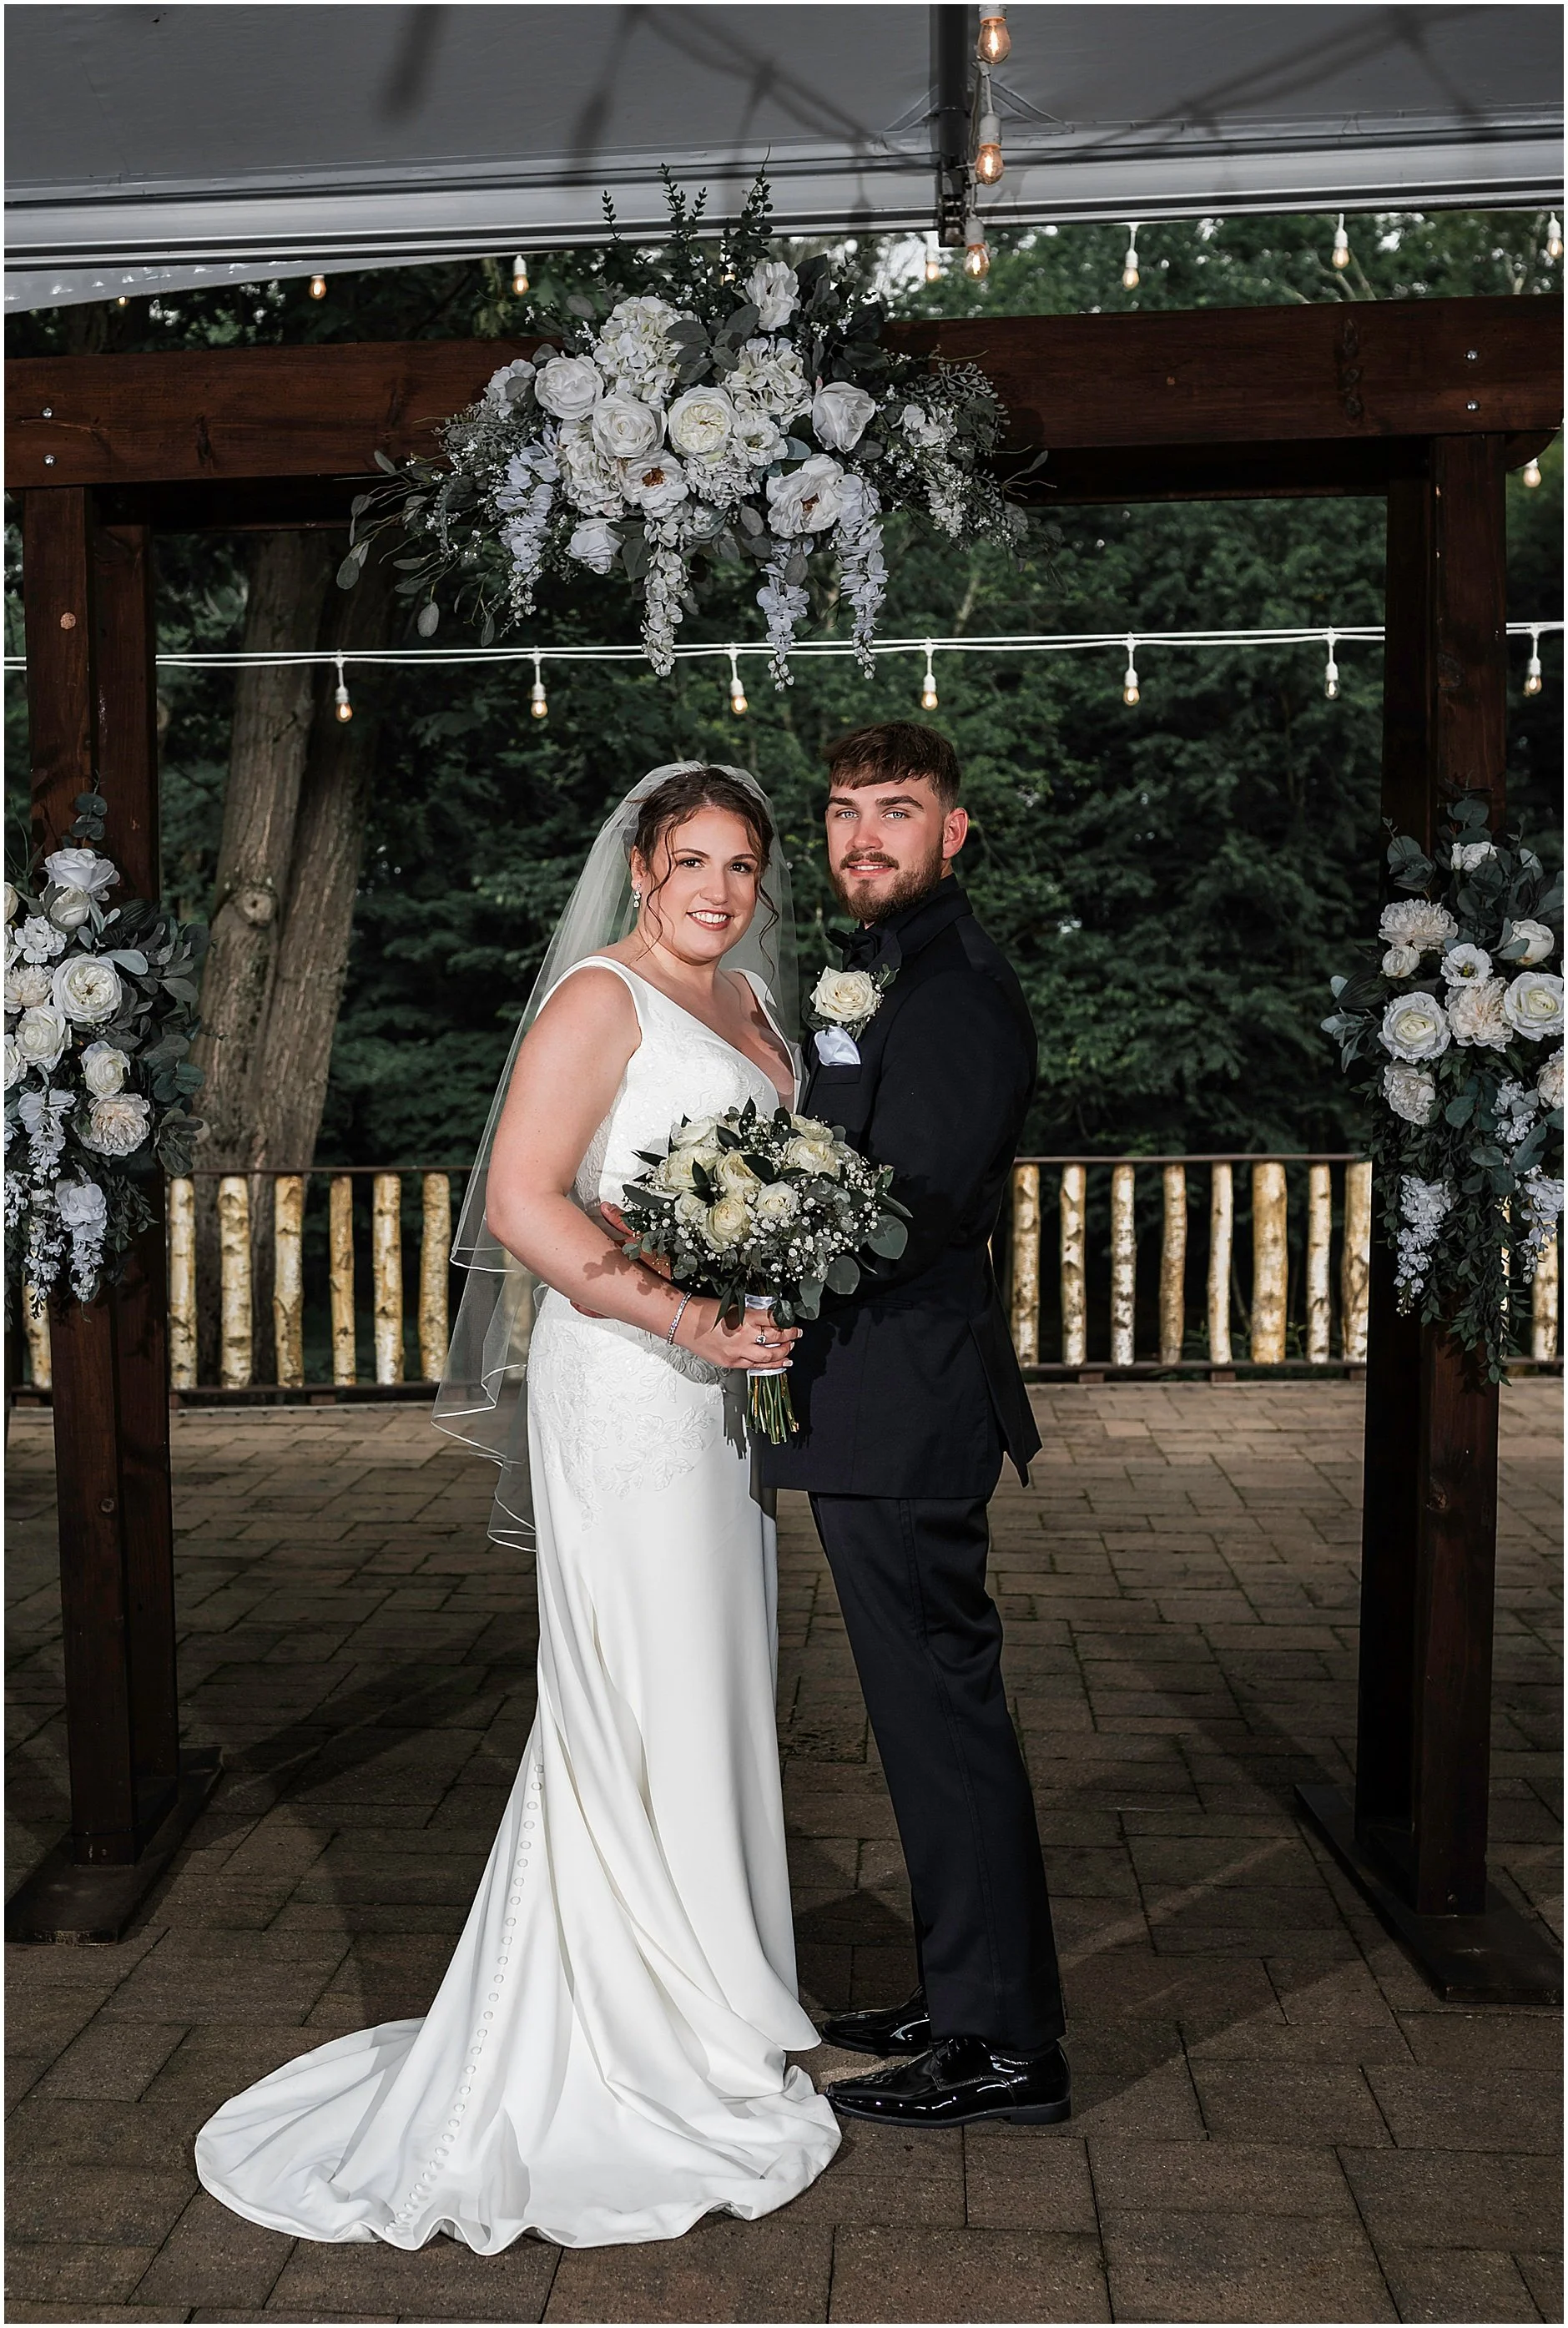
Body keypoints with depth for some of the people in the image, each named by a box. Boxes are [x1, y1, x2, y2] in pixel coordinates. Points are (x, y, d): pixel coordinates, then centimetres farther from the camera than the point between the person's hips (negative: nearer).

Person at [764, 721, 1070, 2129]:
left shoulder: (952, 984, -15)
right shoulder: (887, 968, 18)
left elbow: (910, 1208, -22)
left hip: (902, 1410, -11)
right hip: (892, 1407, 11)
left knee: (942, 1711, -1)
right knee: (935, 1709, 18)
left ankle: (1007, 2048, 13)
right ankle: (969, 2000, 32)